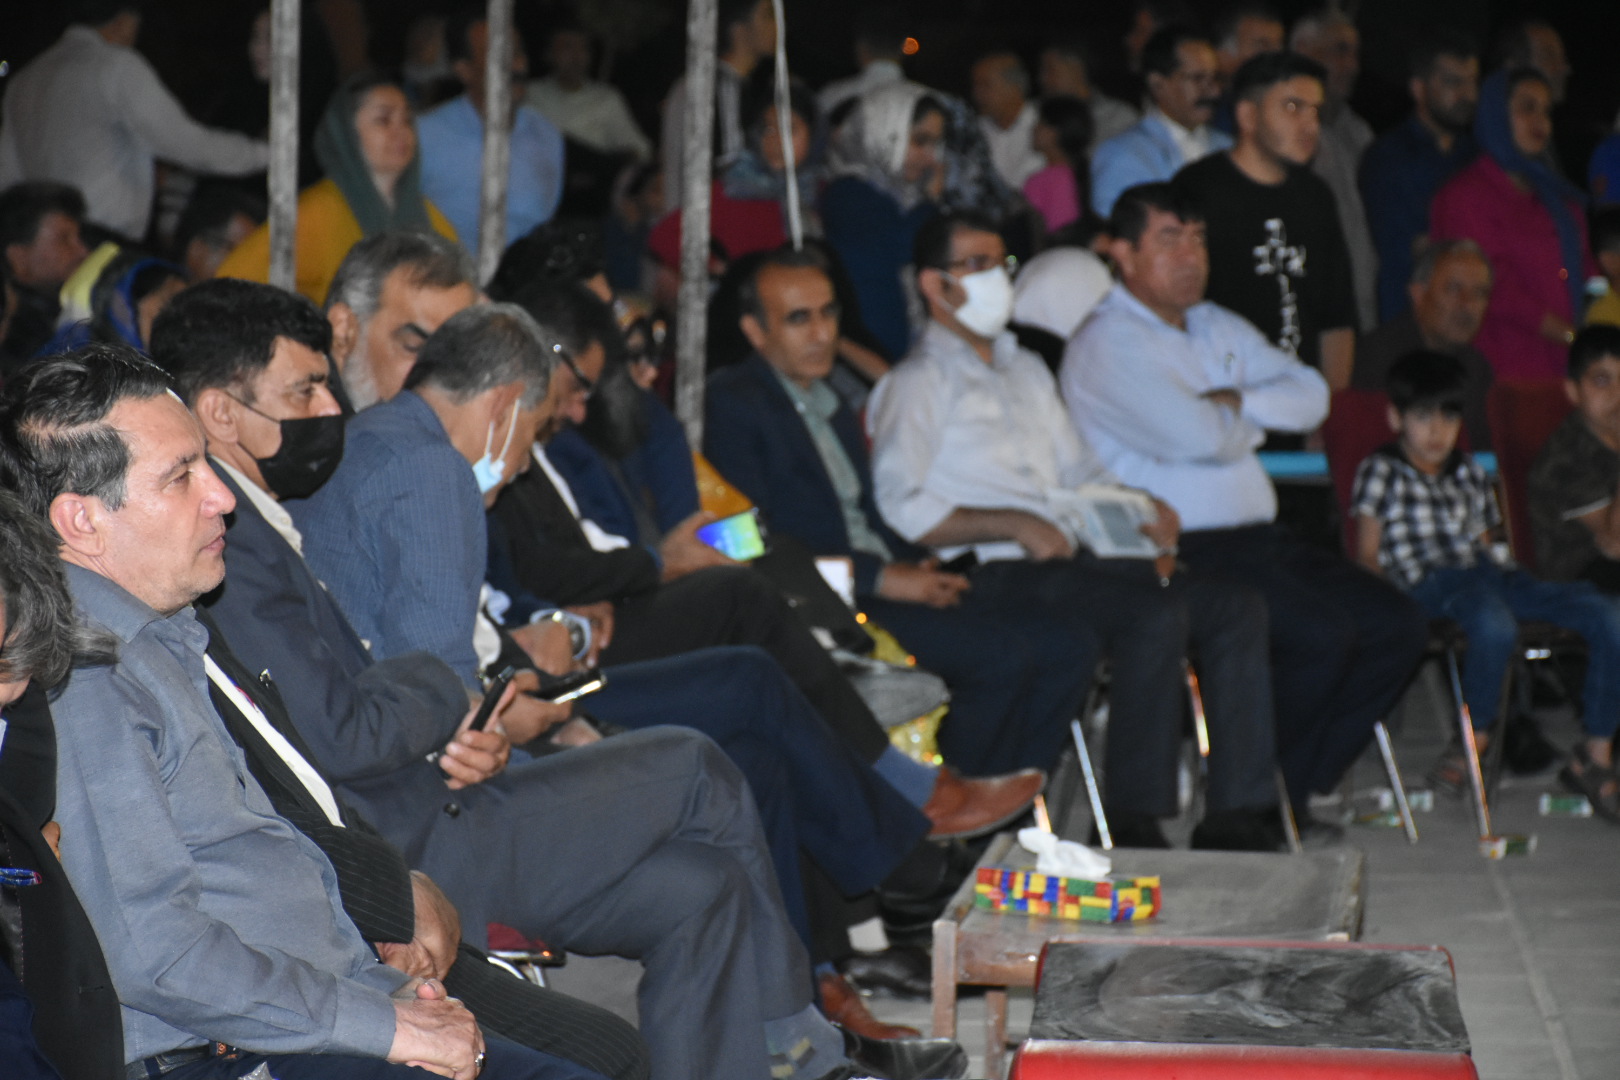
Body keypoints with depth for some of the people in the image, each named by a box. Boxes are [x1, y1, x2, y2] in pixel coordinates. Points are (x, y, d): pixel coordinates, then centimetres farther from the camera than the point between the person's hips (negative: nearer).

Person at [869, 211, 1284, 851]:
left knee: (1236, 608, -12)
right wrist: (1015, 526, -17)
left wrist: (1137, 504, 10)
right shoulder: (918, 384, 3)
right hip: (999, 577, -8)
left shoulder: (1027, 371, 29)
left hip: (1076, 558, 8)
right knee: (1156, 615, -31)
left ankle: (1240, 816, -17)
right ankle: (1134, 822, -27)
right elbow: (900, 508, -10)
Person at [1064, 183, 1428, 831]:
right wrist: (1243, 426, 2)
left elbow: (1310, 394, 12)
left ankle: (1299, 784, 4)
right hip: (1180, 552, -9)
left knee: (1397, 626, -2)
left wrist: (1238, 402, -6)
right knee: (1322, 631, -27)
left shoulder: (1219, 328, 21)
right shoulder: (1107, 344, -8)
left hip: (1261, 538, 9)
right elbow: (1194, 436, -21)